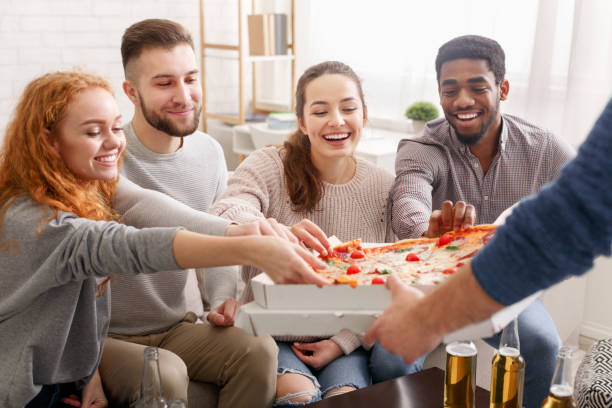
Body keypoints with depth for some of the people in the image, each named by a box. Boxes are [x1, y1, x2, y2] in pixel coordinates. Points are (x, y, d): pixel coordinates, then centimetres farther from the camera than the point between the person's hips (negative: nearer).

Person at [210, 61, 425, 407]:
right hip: (275, 334, -1)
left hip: (346, 338, 2)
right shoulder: (268, 167, -7)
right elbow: (225, 215, -28)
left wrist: (343, 342, -11)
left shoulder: (384, 188, -1)